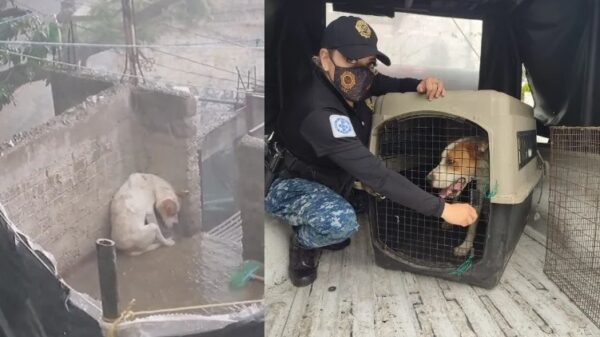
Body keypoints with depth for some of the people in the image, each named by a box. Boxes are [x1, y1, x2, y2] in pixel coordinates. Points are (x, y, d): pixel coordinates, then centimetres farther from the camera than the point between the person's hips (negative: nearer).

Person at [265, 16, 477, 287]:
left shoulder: (351, 87, -12)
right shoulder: (319, 112, -37)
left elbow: (393, 86, 8)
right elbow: (375, 174, -40)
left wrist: (420, 85, -16)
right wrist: (442, 209, -38)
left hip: (330, 179, 9)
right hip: (290, 187, -9)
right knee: (341, 221, -38)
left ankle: (322, 225, 14)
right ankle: (303, 243, -1)